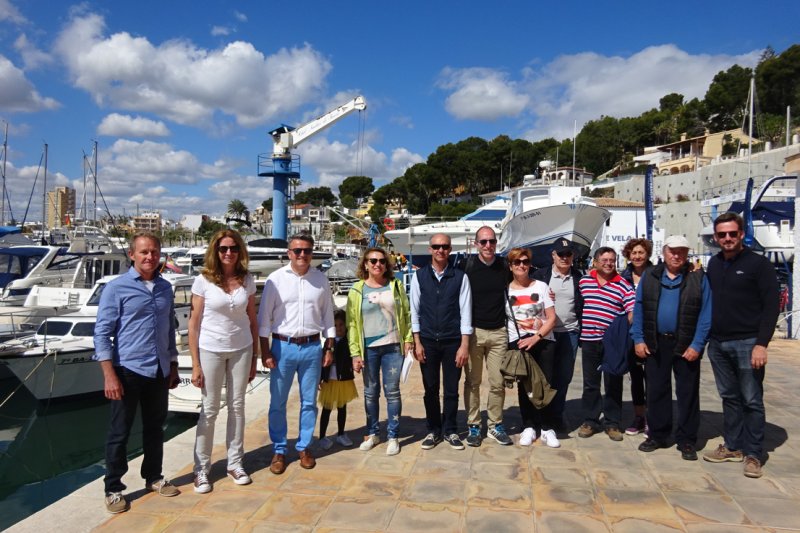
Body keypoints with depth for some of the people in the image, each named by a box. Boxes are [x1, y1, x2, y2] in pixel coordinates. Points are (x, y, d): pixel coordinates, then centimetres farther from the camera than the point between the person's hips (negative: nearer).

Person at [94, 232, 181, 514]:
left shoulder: (165, 288, 8)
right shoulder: (116, 288, -8)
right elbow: (102, 333, -10)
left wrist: (173, 366, 15)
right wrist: (109, 375, -16)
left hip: (159, 372, 5)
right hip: (128, 371, -5)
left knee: (155, 428, 16)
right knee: (119, 433, 7)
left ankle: (153, 477, 33)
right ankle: (113, 489, 22)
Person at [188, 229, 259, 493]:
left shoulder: (247, 281, 1)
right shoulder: (203, 281, -7)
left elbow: (252, 321, 6)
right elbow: (194, 323, -6)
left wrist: (255, 358, 6)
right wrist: (195, 364, -8)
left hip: (241, 350, 3)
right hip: (211, 350, -3)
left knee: (237, 407, 11)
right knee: (209, 410, 4)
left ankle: (235, 463, 24)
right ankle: (202, 468, 19)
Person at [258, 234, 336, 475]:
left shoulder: (320, 279, 3)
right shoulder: (276, 279, -4)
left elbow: (328, 315, 9)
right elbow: (264, 317, -2)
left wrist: (329, 348, 7)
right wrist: (265, 351, -5)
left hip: (312, 347, 2)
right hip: (283, 346, -2)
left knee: (309, 402, 11)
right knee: (278, 402, 7)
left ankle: (304, 447, 27)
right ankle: (278, 450, 23)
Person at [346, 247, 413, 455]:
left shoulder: (395, 285, 5)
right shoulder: (357, 290, 2)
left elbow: (406, 314, 7)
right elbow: (352, 323, 1)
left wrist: (408, 339, -1)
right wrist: (355, 353, -3)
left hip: (393, 347, 0)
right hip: (368, 348, 0)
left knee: (392, 391, 4)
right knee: (370, 392, 11)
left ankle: (393, 436, 16)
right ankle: (372, 433, 26)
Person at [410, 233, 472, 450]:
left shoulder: (460, 277, -2)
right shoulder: (419, 276, 0)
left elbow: (465, 311, -3)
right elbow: (414, 311, 1)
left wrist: (464, 345, -6)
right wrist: (417, 342, -3)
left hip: (453, 341, -1)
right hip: (428, 341, 1)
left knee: (451, 389, 9)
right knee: (430, 389, 11)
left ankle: (450, 431, 26)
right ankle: (433, 430, 27)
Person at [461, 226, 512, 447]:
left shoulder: (505, 266, 5)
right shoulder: (467, 266, -4)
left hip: (498, 332, 2)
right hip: (473, 331, -2)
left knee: (498, 382, 6)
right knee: (472, 381, 5)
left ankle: (495, 425, 20)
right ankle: (473, 425, 17)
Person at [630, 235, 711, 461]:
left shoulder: (698, 278, -1)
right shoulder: (649, 277, 5)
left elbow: (705, 314, -5)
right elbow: (638, 310, 5)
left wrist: (697, 345, -11)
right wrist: (638, 340, -1)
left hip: (686, 346, -2)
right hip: (655, 344, 2)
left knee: (688, 393, 7)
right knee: (656, 391, 10)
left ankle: (686, 440, 18)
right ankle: (657, 435, 24)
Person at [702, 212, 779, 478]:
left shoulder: (759, 264, -5)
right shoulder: (714, 264, 11)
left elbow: (771, 306, -9)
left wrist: (761, 344, -16)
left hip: (747, 344, -5)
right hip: (718, 344, 5)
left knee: (751, 401, 2)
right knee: (729, 398, 14)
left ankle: (753, 455, 12)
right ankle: (732, 446, 24)